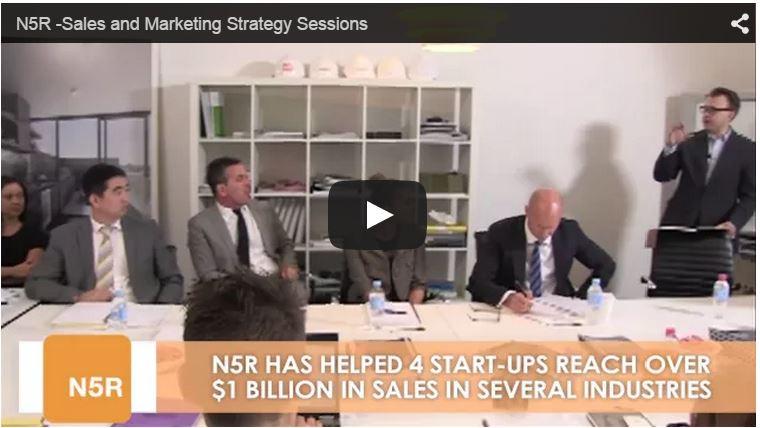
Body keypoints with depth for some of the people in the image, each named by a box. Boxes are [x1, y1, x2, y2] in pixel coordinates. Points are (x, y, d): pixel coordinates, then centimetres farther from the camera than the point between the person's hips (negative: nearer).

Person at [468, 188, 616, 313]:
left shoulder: (569, 231, -2)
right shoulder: (501, 232, -11)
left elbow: (606, 265, 10)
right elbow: (478, 281, -17)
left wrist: (582, 297, -4)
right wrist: (508, 298, -36)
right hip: (510, 311, -3)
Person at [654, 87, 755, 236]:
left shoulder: (747, 149, 2)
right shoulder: (689, 142, 6)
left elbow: (750, 195, 0)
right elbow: (661, 176, 4)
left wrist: (734, 223, -16)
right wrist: (671, 146, -11)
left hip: (717, 230, -1)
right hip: (679, 225, 1)